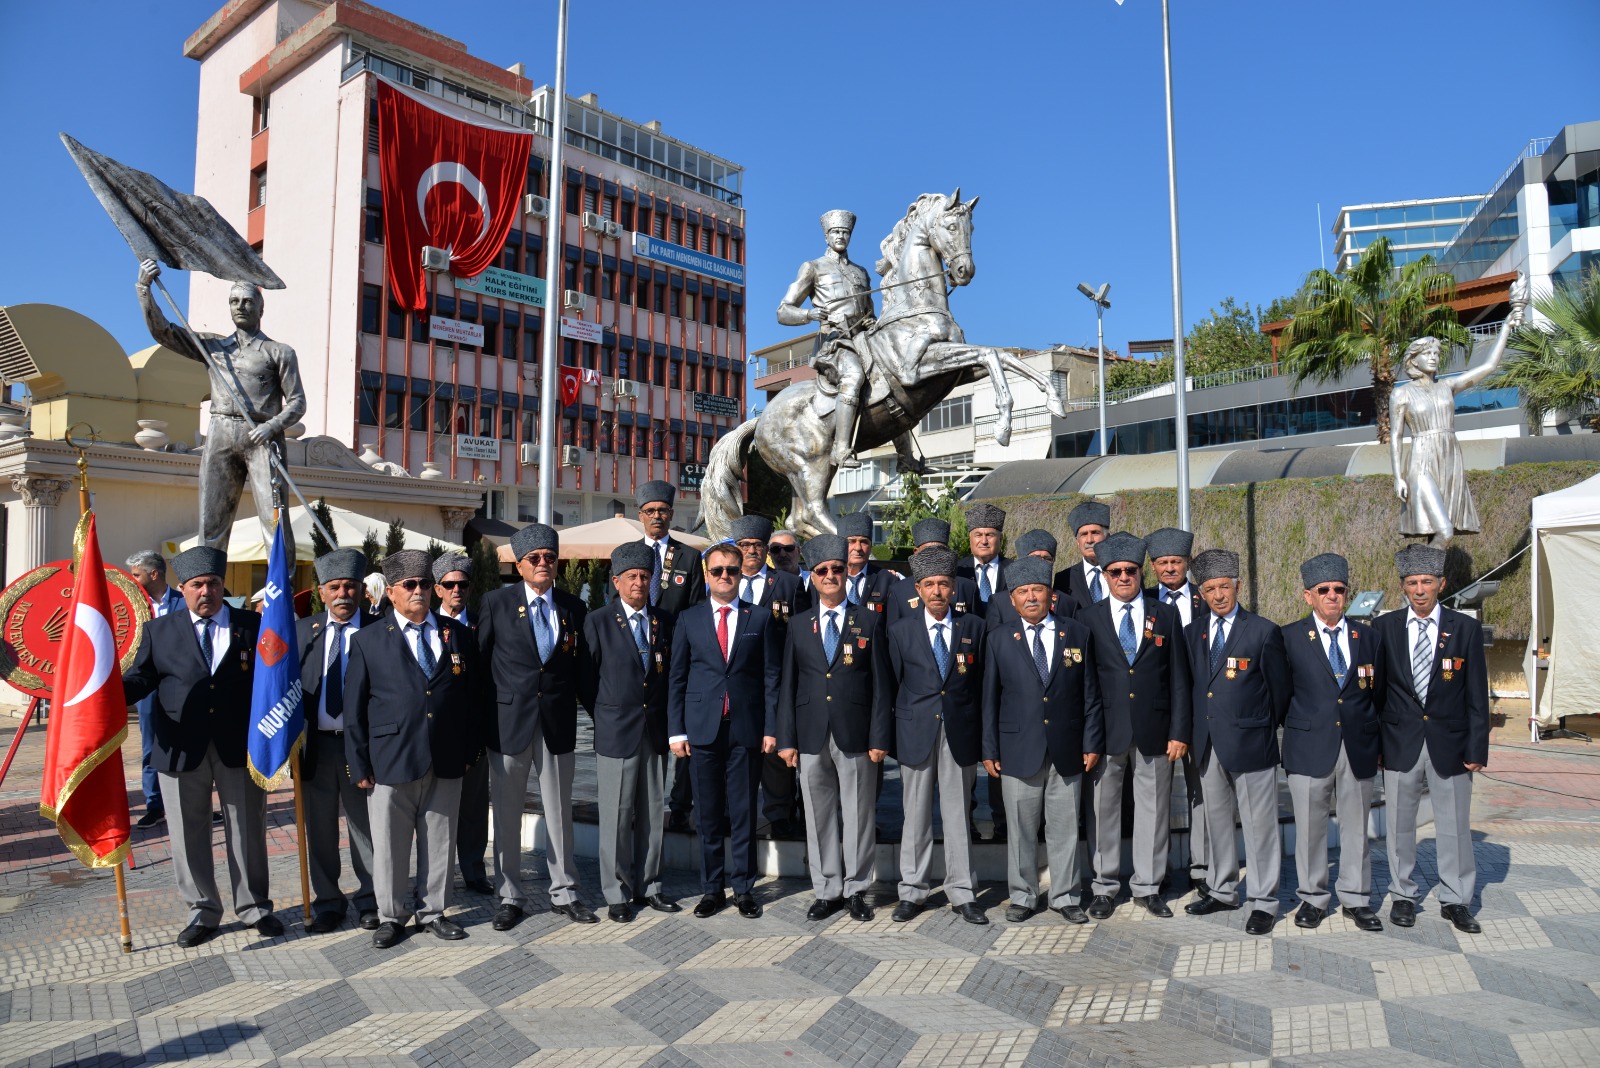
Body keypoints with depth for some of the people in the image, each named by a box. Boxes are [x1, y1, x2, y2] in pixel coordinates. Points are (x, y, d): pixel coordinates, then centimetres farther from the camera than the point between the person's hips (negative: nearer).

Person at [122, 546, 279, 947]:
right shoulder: (159, 630, 7)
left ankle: (254, 907, 25)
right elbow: (141, 676, 3)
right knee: (188, 835, 10)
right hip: (181, 750, 1)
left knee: (247, 831, 9)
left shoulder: (253, 626, 4)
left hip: (240, 747, -1)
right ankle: (202, 911, 26)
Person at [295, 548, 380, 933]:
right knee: (319, 829, 13)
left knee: (366, 826, 9)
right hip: (315, 743, 3)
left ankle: (369, 900, 24)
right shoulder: (302, 630, 6)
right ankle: (328, 903, 28)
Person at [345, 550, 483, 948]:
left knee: (439, 843, 12)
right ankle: (391, 916, 26)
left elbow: (476, 694, 10)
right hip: (391, 763, -2)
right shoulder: (368, 640, 1)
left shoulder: (459, 635, 7)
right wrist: (360, 765, -3)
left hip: (447, 763, 2)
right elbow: (354, 708, 1)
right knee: (389, 845, 8)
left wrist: (469, 748, 4)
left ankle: (433, 911, 28)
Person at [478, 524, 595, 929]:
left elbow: (582, 666, 10)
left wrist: (596, 711, 1)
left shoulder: (573, 608, 5)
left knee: (560, 813, 11)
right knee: (506, 816, 9)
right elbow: (479, 661, 1)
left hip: (558, 724, 2)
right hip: (508, 722, -1)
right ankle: (510, 897, 24)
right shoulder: (496, 603, -1)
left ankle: (564, 893, 25)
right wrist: (484, 714, -1)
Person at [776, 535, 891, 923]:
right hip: (812, 737, 2)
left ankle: (856, 890, 21)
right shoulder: (798, 625, 8)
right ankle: (827, 891, 22)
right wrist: (786, 739, 1)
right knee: (819, 817, 9)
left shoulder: (868, 621, 3)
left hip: (855, 735, -2)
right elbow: (787, 685, 7)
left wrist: (879, 737, -5)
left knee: (858, 814, 6)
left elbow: (880, 683, 1)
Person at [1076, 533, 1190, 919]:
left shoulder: (1166, 616, 7)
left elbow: (1179, 678, 5)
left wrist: (1179, 731, -1)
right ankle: (1105, 887, 20)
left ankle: (1147, 887, 22)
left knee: (1153, 809, 8)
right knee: (1102, 808, 6)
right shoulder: (1087, 618, 4)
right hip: (1106, 731, -1)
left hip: (1153, 731, 1)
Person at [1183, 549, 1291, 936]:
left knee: (1258, 824, 2)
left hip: (1250, 743, -5)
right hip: (1208, 742, 5)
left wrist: (1266, 729, 5)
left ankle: (1263, 901, 13)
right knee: (1216, 820, 16)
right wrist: (1195, 731, 10)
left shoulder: (1264, 631, -6)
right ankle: (1222, 890, 29)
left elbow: (1280, 690, 0)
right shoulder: (1193, 632, 8)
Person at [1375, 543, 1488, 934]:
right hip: (1400, 743, 1)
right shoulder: (1385, 627, 0)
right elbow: (1375, 688, 4)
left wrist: (1477, 748, -3)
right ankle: (1403, 895, 25)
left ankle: (1455, 900, 24)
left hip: (1449, 743, 0)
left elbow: (1477, 694, 1)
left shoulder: (1466, 628, -1)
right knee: (1400, 825, 10)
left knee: (1455, 826, 8)